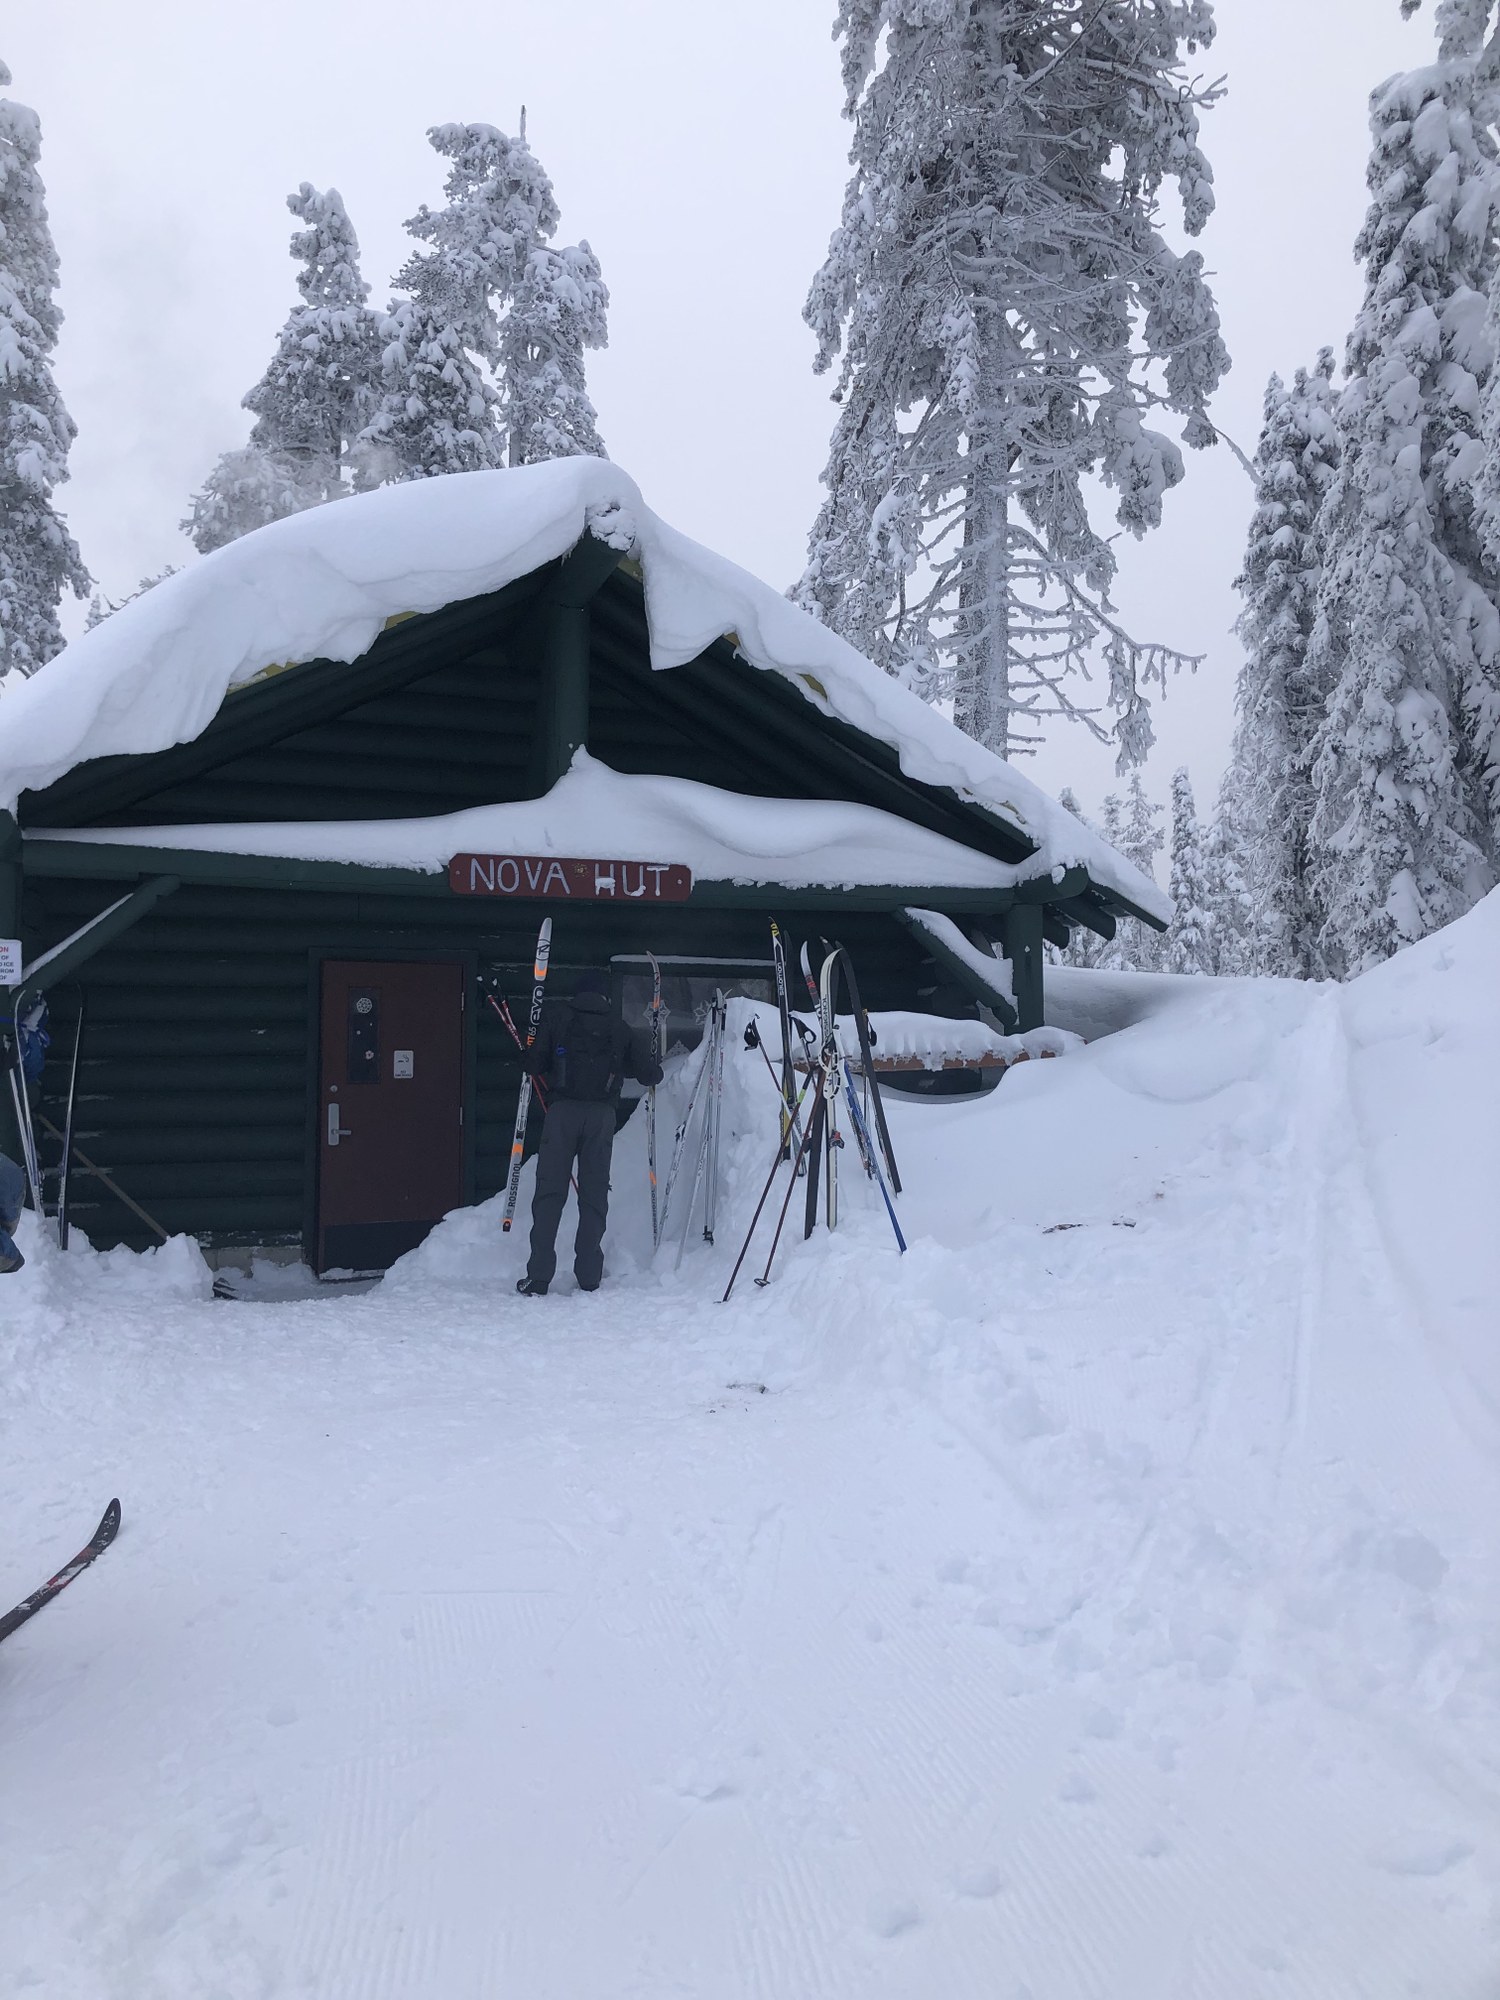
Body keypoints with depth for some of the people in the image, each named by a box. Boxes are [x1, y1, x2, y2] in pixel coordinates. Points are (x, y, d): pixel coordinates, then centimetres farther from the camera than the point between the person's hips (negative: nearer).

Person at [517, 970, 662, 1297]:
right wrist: (655, 1072, 30)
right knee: (594, 1194, 7)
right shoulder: (620, 1029, 11)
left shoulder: (558, 1021, 8)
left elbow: (533, 1064, 3)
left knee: (549, 1191, 0)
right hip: (602, 1114, 1)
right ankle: (588, 1278, 7)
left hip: (563, 1110, -1)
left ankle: (538, 1278, -5)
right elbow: (647, 1073, 7)